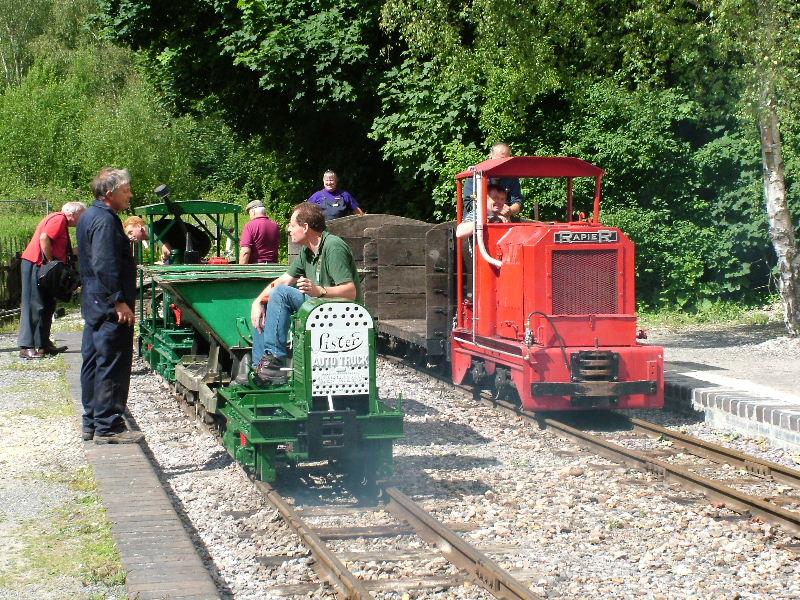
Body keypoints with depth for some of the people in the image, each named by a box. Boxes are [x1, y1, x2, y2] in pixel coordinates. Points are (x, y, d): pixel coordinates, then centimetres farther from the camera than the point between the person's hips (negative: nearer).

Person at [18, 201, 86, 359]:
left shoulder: (62, 222, 20)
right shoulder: (59, 219, -12)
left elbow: (62, 250, 20)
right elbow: (44, 238, -24)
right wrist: (51, 262, -19)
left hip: (43, 266, 11)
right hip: (35, 264, -11)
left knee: (47, 306, 13)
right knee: (33, 305, -12)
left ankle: (44, 344, 18)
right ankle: (26, 347, -13)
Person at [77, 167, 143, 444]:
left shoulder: (90, 216, 16)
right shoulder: (105, 221, -17)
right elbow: (105, 266, -24)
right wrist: (119, 302, -23)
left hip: (94, 304, 11)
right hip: (110, 308, -11)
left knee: (93, 362, 14)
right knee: (113, 365, -7)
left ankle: (91, 422, 22)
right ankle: (107, 426, -5)